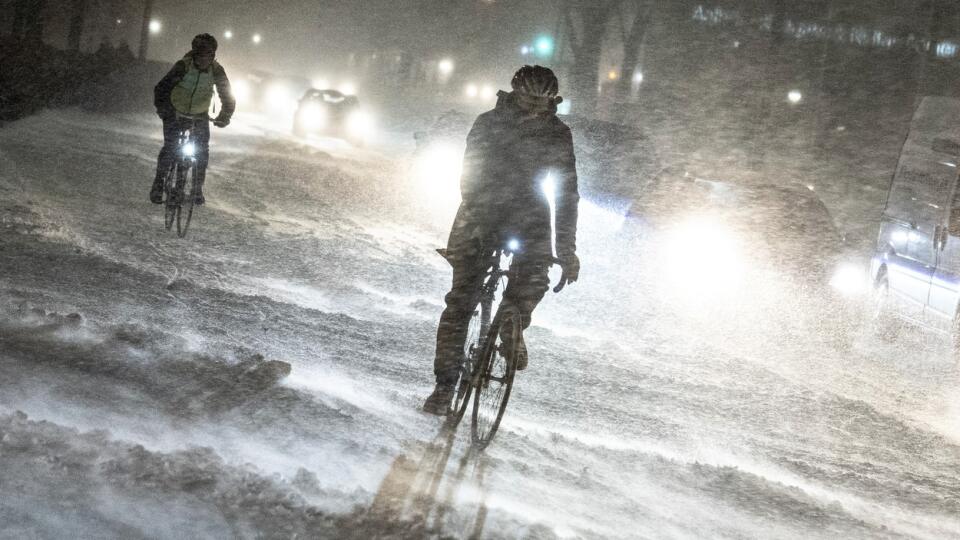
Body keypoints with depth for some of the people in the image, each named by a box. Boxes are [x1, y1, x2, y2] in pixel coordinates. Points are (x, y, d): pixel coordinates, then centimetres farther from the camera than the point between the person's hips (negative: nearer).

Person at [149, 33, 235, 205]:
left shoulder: (216, 71, -17)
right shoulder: (183, 66, -25)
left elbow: (227, 95, -10)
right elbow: (162, 88, -27)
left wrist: (225, 115, -26)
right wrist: (162, 109, -43)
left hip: (200, 114, 3)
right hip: (175, 113, -2)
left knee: (202, 149, -8)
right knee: (170, 146, -13)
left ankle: (198, 189, 6)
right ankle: (158, 185, 2)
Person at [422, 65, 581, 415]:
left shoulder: (557, 135, -4)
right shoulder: (489, 124, -8)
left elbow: (567, 193, -1)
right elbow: (470, 176, -13)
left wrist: (567, 248, -6)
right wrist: (475, 218, -28)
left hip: (528, 217, 1)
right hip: (481, 215, -1)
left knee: (534, 280, -27)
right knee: (461, 300, -5)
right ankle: (444, 384, 3)